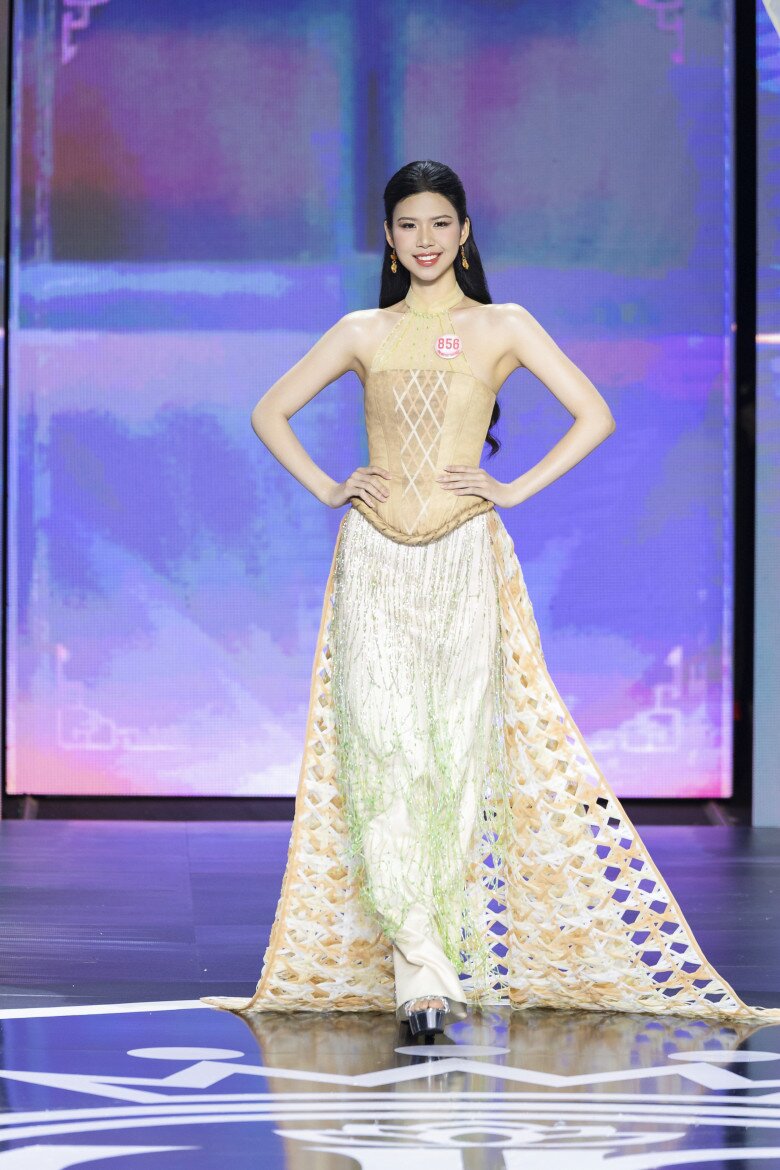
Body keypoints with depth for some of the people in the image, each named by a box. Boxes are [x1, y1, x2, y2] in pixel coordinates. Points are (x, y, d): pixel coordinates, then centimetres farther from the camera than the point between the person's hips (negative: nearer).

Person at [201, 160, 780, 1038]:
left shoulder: (503, 328, 6)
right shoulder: (362, 333, 10)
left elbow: (594, 416, 1)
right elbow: (270, 412, 17)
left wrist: (514, 489, -4)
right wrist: (325, 488, 5)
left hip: (464, 560, -1)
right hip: (375, 562, 1)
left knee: (456, 748, -4)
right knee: (382, 742, -12)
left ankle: (435, 963, 5)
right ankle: (420, 962, -13)